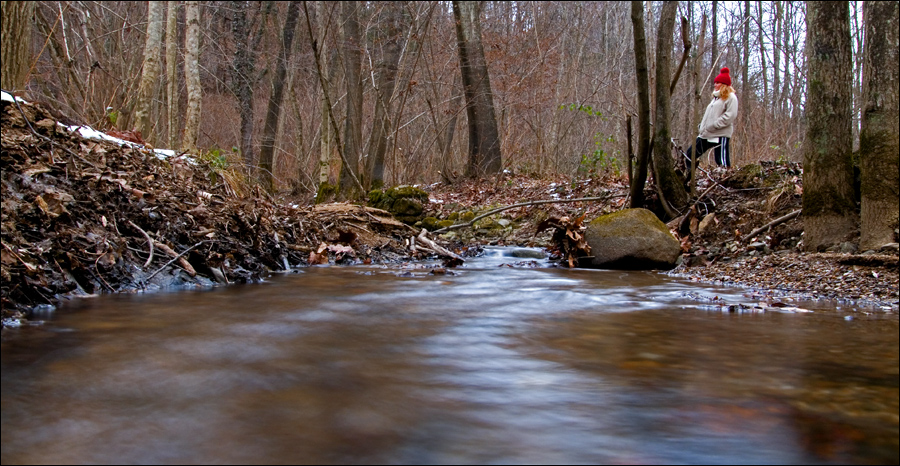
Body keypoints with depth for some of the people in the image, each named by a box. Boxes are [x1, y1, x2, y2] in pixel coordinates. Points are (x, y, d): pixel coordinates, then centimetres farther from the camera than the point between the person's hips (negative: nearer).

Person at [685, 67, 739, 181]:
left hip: (721, 135, -9)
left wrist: (712, 126, -18)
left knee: (722, 163, -9)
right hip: (706, 134, 9)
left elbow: (730, 116, -16)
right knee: (691, 153, 8)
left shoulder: (731, 97, -5)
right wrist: (703, 127, 10)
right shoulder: (716, 97, 23)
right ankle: (688, 177, 14)